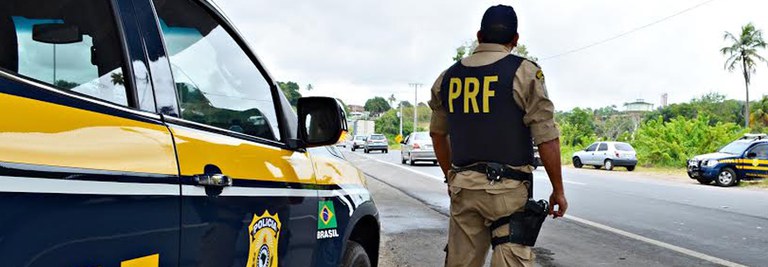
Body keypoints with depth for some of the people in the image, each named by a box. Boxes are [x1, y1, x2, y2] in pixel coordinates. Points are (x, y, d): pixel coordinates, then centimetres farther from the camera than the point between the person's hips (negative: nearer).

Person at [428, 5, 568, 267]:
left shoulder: (448, 77, 9)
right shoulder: (524, 72, -6)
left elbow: (438, 133, 18)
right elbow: (546, 138, -9)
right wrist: (558, 190, 0)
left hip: (462, 187, 5)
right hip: (508, 188, -5)